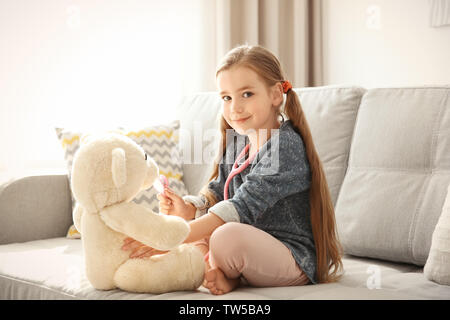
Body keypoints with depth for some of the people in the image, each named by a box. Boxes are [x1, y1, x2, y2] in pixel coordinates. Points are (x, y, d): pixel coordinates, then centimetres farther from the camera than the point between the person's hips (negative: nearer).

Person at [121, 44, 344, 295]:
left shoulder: (286, 145, -19)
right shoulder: (236, 146, 9)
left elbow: (243, 207, -28)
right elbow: (215, 194, 9)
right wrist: (187, 207, -16)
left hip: (294, 260, -9)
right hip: (253, 250, 9)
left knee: (229, 236, -36)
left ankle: (228, 275, -4)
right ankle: (216, 273, -7)